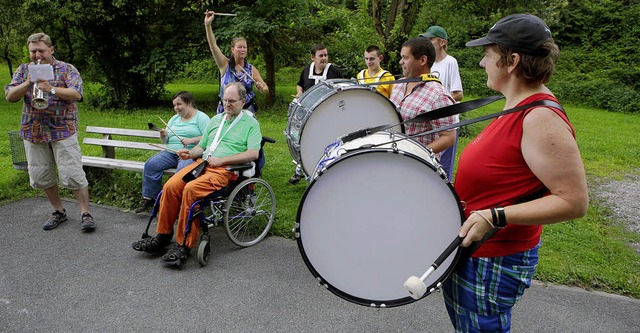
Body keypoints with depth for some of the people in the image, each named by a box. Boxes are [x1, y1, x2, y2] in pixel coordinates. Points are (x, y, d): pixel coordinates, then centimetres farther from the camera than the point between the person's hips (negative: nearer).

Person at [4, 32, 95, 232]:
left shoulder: (67, 69, 1)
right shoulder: (24, 70, 12)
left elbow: (76, 94, -13)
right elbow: (10, 96, 3)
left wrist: (51, 89, -27)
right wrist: (28, 83, -12)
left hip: (62, 130, -4)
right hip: (33, 131, 5)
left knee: (72, 174, -8)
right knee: (41, 176, 9)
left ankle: (85, 213, 0)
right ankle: (58, 211, 24)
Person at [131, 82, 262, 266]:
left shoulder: (251, 123, 5)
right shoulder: (216, 119, 25)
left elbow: (253, 153, -9)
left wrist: (221, 160, -13)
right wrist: (191, 153, 3)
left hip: (225, 169, -6)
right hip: (202, 162, 6)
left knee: (191, 189, -30)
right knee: (170, 186, -18)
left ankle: (184, 245, -23)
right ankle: (162, 237, -7)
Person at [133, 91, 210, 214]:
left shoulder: (201, 117, 2)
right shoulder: (175, 118, 24)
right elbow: (166, 141, 23)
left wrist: (191, 140, -22)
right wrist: (163, 135, 0)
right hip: (171, 153, 7)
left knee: (182, 169, -35)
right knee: (151, 164, -15)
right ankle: (149, 198, -8)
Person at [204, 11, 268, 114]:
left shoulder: (251, 69, 3)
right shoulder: (225, 65, 1)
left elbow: (266, 89, 6)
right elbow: (213, 45, -10)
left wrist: (261, 87, -18)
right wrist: (208, 25, -20)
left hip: (247, 111, 1)